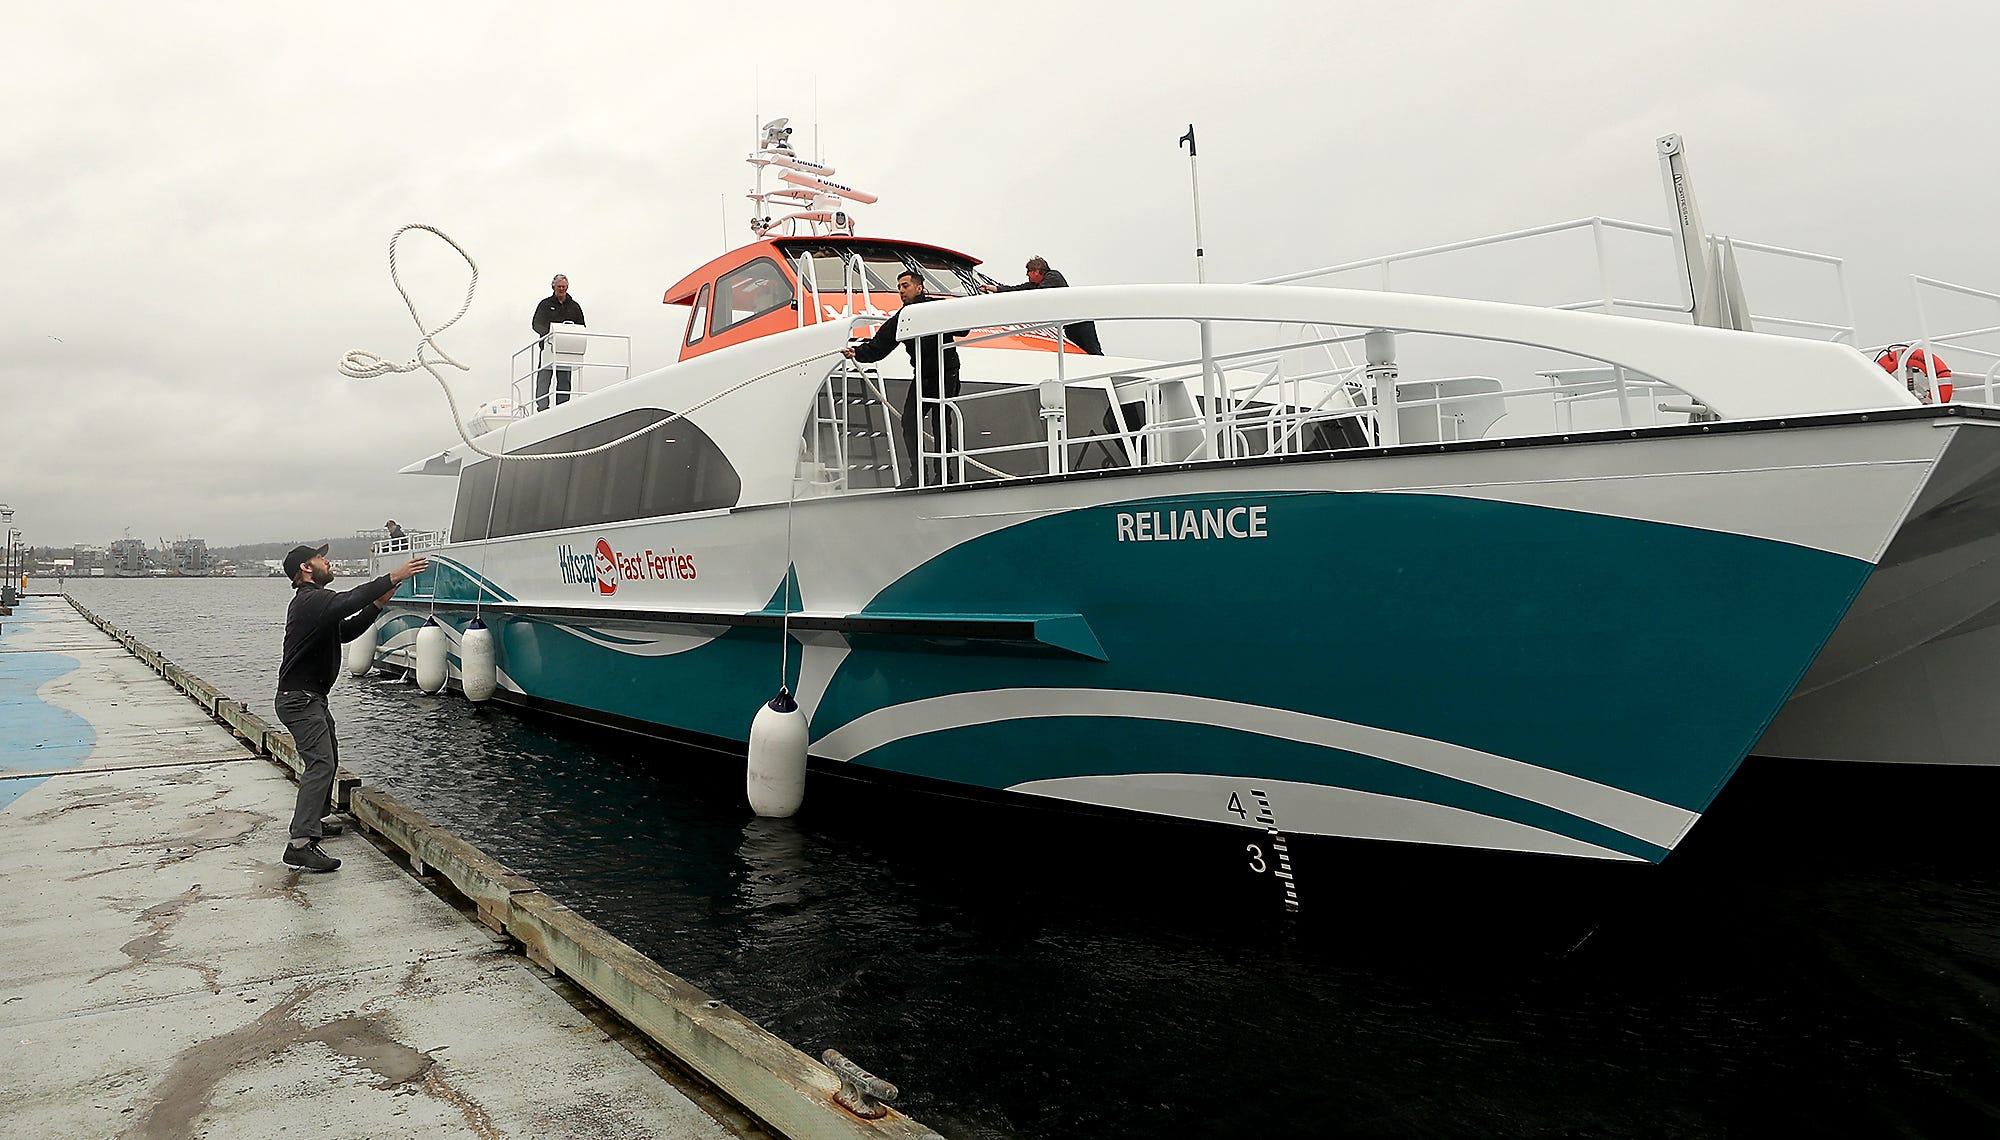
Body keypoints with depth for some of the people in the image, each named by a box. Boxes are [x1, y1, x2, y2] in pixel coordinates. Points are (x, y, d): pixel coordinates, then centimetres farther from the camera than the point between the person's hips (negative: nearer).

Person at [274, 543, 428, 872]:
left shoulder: (313, 601, 18)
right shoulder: (311, 600, -16)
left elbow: (346, 631, 20)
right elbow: (348, 601, -35)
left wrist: (378, 604, 9)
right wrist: (394, 577, -39)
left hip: (311, 698, 11)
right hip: (300, 699, -11)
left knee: (328, 757, 25)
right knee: (320, 763, -21)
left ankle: (315, 819, 39)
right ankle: (300, 844, -27)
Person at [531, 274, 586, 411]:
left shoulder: (574, 306, 15)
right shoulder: (545, 304, 9)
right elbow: (536, 324, 2)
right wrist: (548, 332, -17)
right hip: (548, 345, -2)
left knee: (564, 380, 0)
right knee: (544, 378, -6)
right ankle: (542, 407, -6)